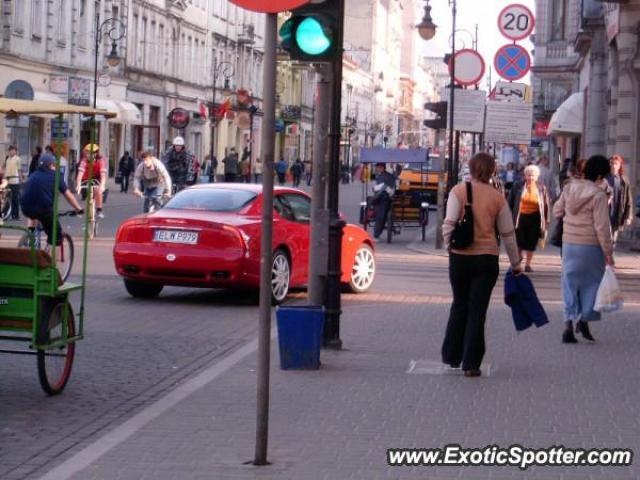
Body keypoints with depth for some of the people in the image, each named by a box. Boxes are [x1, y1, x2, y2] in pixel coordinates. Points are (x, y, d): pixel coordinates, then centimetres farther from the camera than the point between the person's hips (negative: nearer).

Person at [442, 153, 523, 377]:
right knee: (477, 310, 4)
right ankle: (471, 363, 3)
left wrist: (449, 246, 4)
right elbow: (508, 233, 5)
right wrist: (515, 264, 14)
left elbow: (449, 224, -13)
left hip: (460, 257, 0)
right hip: (487, 258, 0)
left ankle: (452, 356, 22)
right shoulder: (497, 197, 0)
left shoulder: (458, 191, -4)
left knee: (460, 305, 18)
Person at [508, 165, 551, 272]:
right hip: (520, 217, -1)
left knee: (531, 243, 6)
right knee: (519, 242, 0)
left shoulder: (541, 188, 1)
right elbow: (510, 202, 2)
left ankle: (528, 264, 18)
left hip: (534, 219, 1)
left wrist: (546, 221, 2)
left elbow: (547, 205, 5)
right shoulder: (518, 186, -2)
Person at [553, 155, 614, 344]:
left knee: (570, 281, 12)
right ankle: (584, 318, 4)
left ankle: (569, 323, 6)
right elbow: (602, 227, -16)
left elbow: (557, 211, 11)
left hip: (569, 243, 5)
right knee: (591, 282, 12)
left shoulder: (569, 188, 1)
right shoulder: (598, 195, -15)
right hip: (591, 246, -5)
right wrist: (608, 252, -9)